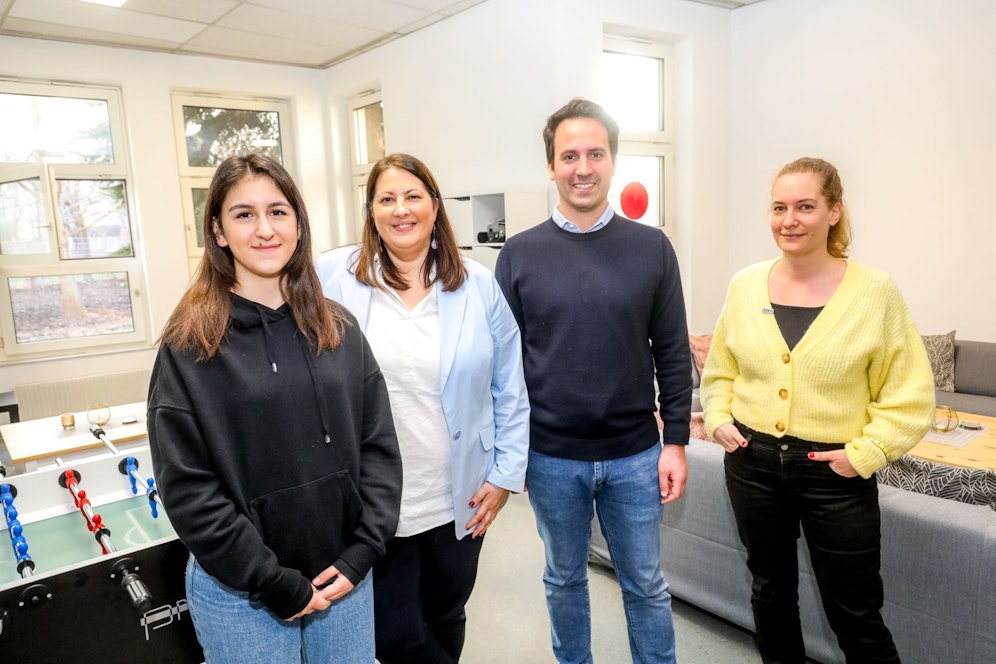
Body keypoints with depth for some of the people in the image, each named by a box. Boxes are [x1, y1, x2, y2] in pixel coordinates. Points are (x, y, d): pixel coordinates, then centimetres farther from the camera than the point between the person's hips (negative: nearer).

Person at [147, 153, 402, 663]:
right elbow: (186, 487, -11)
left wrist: (362, 552, -7)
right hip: (241, 594, -3)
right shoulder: (188, 344, -9)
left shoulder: (338, 328, 0)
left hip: (345, 578, 3)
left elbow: (379, 445, 1)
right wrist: (276, 583, -12)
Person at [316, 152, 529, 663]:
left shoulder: (478, 286, -2)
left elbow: (510, 393, 2)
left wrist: (504, 475, 0)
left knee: (445, 620, 21)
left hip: (459, 501, 2)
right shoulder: (333, 277, -7)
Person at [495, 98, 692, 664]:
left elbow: (673, 354, 1)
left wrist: (676, 441, -1)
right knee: (565, 578, 19)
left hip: (635, 454, 0)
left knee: (646, 583, 15)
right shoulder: (520, 253, -3)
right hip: (551, 457, 1)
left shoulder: (652, 247, -2)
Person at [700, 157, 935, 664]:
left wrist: (865, 453, -14)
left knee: (854, 615, 10)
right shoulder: (744, 286, -1)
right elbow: (719, 370, 11)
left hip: (836, 472, -3)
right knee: (771, 590, 21)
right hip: (753, 462, 3)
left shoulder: (874, 291, -9)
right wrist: (719, 419, -2)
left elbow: (910, 395, -5)